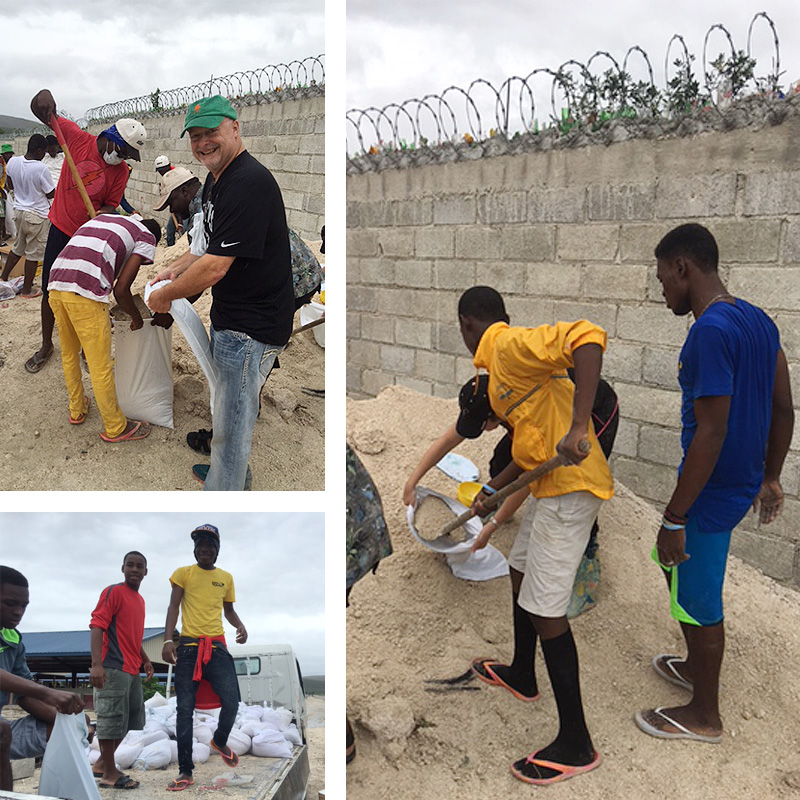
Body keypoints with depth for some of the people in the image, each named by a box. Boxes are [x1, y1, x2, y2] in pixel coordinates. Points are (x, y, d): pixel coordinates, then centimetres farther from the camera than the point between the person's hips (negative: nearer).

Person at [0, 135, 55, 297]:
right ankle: (27, 290, 12)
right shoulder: (41, 169, -22)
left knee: (18, 247, 24)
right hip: (37, 215, -7)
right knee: (33, 253, 4)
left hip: (18, 210, 7)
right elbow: (51, 193, -10)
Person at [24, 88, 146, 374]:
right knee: (50, 290, 8)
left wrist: (100, 215, -26)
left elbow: (110, 205, -4)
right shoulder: (79, 139, -10)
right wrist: (45, 99, -28)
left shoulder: (121, 171, -7)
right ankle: (46, 345, 25)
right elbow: (47, 114, -4)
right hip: (61, 230, 0)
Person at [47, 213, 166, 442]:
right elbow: (121, 290, 1)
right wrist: (137, 319, 19)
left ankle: (77, 410, 45)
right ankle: (115, 428, 23)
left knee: (69, 354, 27)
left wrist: (100, 314, 35)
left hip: (55, 285, 7)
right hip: (84, 294, -7)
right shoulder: (147, 238, 12)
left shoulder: (102, 218, 32)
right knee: (101, 368, 8)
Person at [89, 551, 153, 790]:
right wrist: (96, 664, -25)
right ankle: (109, 773, 7)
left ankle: (103, 763, 26)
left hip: (132, 670, 9)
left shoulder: (140, 600, 17)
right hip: (113, 668, -9)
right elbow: (97, 626, -16)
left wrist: (145, 661, 21)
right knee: (112, 718, -3)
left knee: (130, 719, 14)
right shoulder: (113, 592, -9)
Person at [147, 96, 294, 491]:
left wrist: (164, 295, -12)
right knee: (231, 406, 26)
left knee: (230, 421, 1)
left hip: (252, 324, -11)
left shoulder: (249, 183, -24)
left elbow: (215, 267, -26)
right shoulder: (216, 178, 10)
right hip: (230, 315, 11)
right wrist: (178, 266, 9)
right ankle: (233, 472, 47)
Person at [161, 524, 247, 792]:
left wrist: (240, 626, -1)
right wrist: (167, 639, -15)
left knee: (231, 702, -7)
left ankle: (220, 741, 25)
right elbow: (173, 607, -2)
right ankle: (185, 772, 10)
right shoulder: (183, 573, 5)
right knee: (185, 710, 0)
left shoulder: (226, 577, 13)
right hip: (188, 646, -2)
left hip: (217, 646, 2)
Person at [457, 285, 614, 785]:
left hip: (570, 487, -11)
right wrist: (493, 491, 31)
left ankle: (576, 746, 5)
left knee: (546, 611, -6)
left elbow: (588, 336, -31)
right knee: (529, 589, 25)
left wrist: (578, 427, -37)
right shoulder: (503, 364, 18)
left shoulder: (509, 344, -14)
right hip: (558, 486, 11)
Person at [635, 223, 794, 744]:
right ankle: (697, 667, 45)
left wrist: (675, 516, -21)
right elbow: (784, 408, 11)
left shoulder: (711, 331, -24)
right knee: (676, 564, 26)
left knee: (698, 599, 8)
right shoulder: (757, 320, 5)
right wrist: (770, 477, 20)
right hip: (744, 483, 9)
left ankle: (704, 716, 28)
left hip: (712, 492, -9)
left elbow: (712, 433, -26)